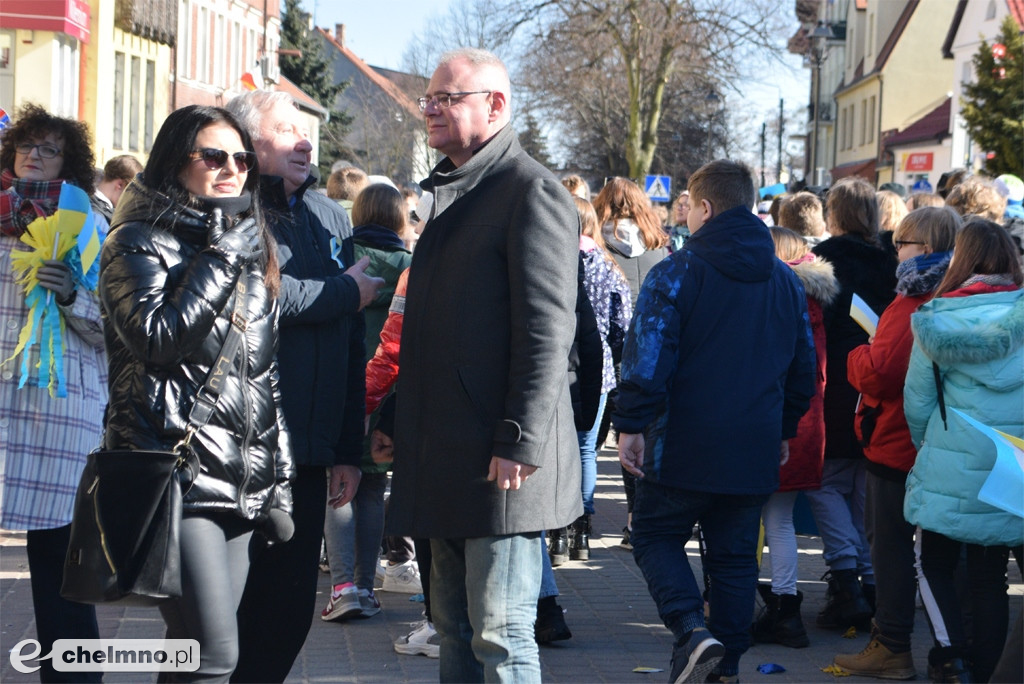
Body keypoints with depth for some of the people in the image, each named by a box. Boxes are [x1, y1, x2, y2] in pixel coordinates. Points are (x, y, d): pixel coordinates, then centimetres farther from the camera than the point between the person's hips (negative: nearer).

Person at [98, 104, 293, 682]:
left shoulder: (252, 251, 19)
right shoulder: (139, 243, 0)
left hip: (244, 484, 7)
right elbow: (157, 338, -18)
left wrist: (280, 474, 19)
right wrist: (220, 260, -12)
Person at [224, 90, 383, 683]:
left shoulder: (331, 218, 18)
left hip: (309, 450, 6)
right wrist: (345, 292, -7)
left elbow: (352, 343, 20)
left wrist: (349, 449, 16)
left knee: (291, 609, 8)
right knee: (230, 607, -2)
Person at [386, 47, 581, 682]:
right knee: (455, 626, 14)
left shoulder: (531, 192, -11)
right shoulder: (452, 193, 19)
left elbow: (547, 332, -18)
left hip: (502, 461, -10)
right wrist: (406, 430, 20)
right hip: (449, 459, 10)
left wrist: (518, 444, -22)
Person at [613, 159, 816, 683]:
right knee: (735, 556, 12)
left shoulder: (677, 272, -9)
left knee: (656, 537, 7)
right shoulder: (786, 281, 11)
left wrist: (631, 425, -9)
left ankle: (692, 630, -14)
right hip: (755, 453, 5)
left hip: (683, 447, -5)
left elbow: (647, 359, -14)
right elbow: (803, 367, 18)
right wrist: (785, 430, 26)